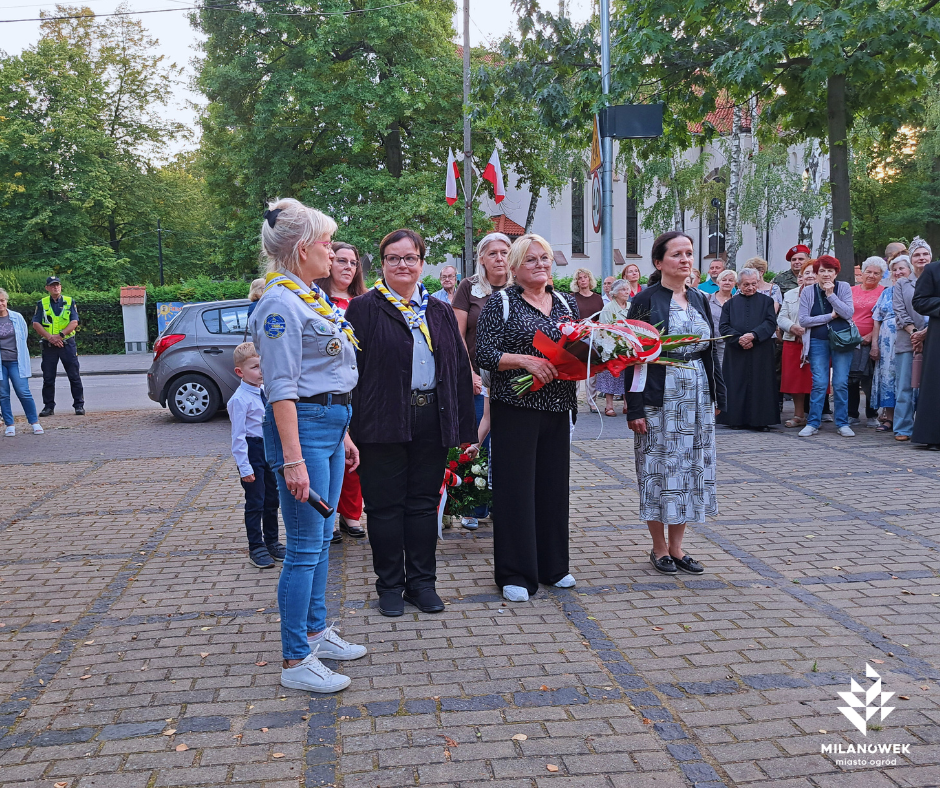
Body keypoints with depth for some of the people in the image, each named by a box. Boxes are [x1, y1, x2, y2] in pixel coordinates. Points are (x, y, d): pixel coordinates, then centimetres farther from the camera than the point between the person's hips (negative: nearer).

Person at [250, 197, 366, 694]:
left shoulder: (312, 298, 16)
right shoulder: (282, 304, -14)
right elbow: (282, 388, -19)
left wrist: (343, 435, 21)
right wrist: (293, 459, -22)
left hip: (331, 424, 10)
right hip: (303, 426, -10)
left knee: (321, 537, 17)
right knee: (305, 546, -4)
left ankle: (316, 631, 31)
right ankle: (296, 662, 6)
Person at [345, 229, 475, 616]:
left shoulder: (441, 312, 13)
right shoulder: (363, 309, 1)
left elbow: (460, 369, 12)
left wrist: (464, 426, 6)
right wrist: (350, 426, -13)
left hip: (431, 420, 4)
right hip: (382, 421, -3)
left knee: (423, 502, 11)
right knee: (385, 504, 5)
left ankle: (422, 581, 23)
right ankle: (390, 585, 19)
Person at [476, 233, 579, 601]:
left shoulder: (568, 302, 13)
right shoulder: (501, 303, -1)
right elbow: (484, 354, -9)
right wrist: (525, 360, -21)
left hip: (558, 406, 5)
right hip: (515, 408, -5)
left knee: (554, 481, 10)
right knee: (515, 485, -1)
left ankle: (553, 565, 25)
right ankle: (515, 574, 8)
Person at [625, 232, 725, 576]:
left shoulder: (699, 299, 11)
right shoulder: (646, 300, -6)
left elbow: (710, 351, 15)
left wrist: (717, 394, 9)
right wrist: (634, 408, -15)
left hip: (697, 397, 6)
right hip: (660, 397, -5)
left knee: (691, 468, 8)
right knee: (660, 469, 1)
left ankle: (676, 546, 20)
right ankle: (659, 548, 16)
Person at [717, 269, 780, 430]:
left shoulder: (766, 301, 10)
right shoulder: (730, 303, 11)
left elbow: (771, 323, -2)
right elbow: (723, 327, 3)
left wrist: (753, 335, -17)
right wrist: (738, 339, -14)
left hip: (761, 354, -1)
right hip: (736, 353, 1)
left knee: (760, 385, -2)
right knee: (736, 385, -1)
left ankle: (759, 420, 2)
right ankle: (737, 420, 5)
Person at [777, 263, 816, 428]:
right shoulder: (790, 295, 16)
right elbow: (781, 318, 10)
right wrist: (793, 327, -10)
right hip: (793, 343, 4)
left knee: (814, 381, -4)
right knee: (795, 379, 6)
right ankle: (799, 415, 16)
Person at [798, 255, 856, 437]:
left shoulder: (844, 288, 4)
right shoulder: (808, 292, 4)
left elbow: (848, 313, -9)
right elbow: (803, 320, -4)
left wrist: (831, 294, -12)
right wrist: (830, 316, -7)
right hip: (818, 342, 0)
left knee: (841, 383, -1)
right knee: (819, 383, -4)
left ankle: (842, 423, 8)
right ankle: (813, 423, 5)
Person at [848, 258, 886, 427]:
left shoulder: (883, 293, 1)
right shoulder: (852, 291, 12)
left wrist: (872, 335, -13)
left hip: (870, 342, -3)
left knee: (869, 380, -1)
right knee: (850, 379, 3)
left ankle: (872, 416, 10)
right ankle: (852, 415, 12)